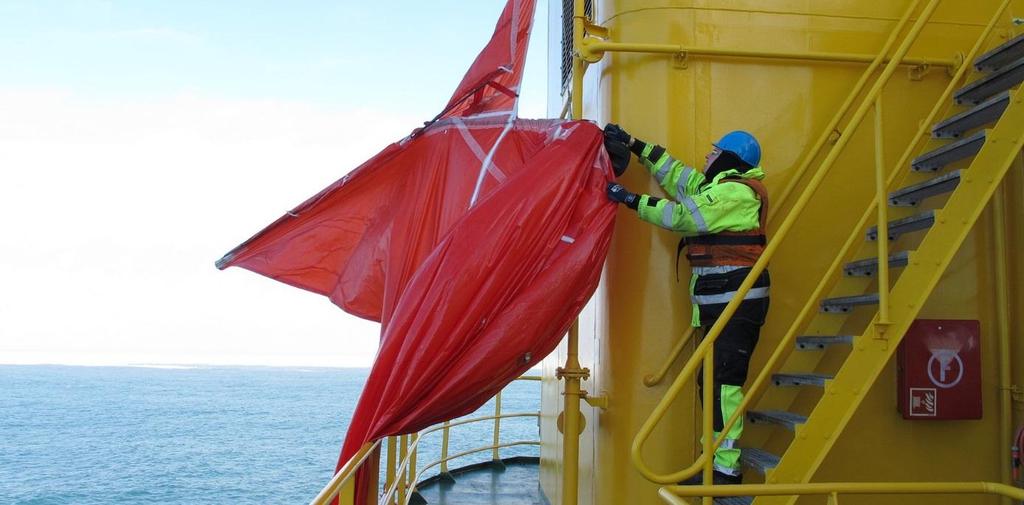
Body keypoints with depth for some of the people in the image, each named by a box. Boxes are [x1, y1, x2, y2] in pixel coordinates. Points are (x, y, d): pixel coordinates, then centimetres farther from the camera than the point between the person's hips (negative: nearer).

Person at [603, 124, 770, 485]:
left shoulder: (736, 192, -12)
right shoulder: (718, 186, 18)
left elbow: (683, 216, -18)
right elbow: (676, 174, 25)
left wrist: (631, 200, -13)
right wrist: (634, 145, 25)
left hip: (735, 302, -10)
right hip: (720, 302, 10)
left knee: (722, 382, -13)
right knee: (712, 381, 11)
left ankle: (726, 469, -11)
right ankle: (715, 459, 18)